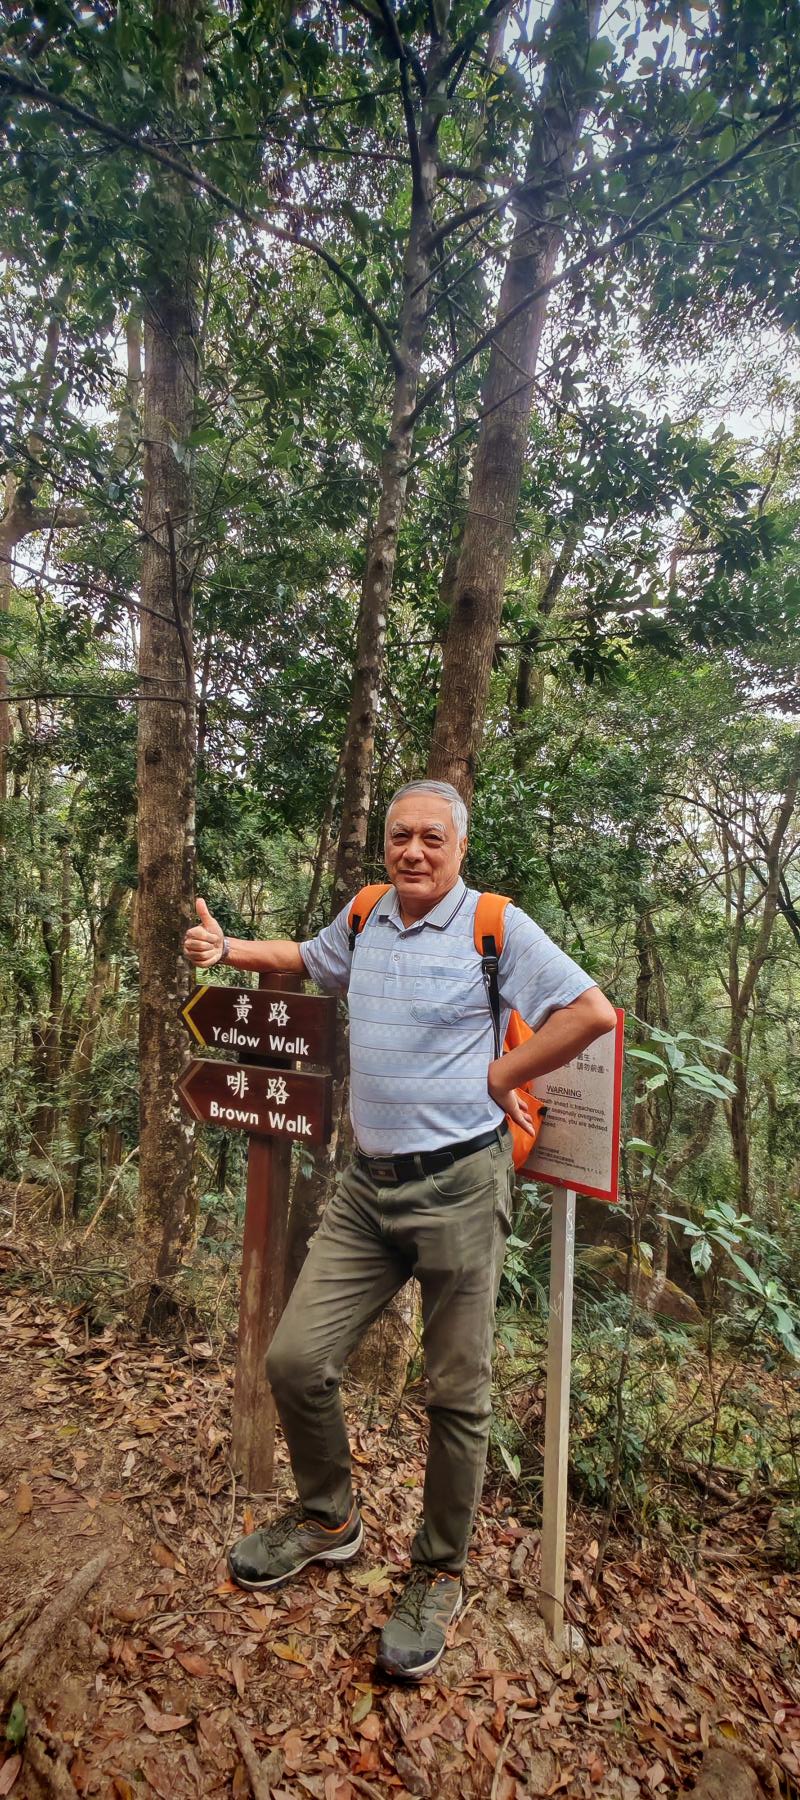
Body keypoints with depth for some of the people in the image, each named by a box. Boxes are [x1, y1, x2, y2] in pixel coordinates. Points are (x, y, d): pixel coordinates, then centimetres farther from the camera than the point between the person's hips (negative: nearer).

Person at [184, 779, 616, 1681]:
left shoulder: (496, 925, -7)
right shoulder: (366, 914, 9)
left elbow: (592, 1011, -11)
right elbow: (309, 959, 29)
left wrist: (496, 1077, -10)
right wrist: (226, 947, 16)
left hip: (458, 1185, -4)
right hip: (368, 1184, 5)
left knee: (456, 1396, 9)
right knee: (295, 1360, 7)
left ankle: (439, 1576, 36)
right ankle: (327, 1519, 36)